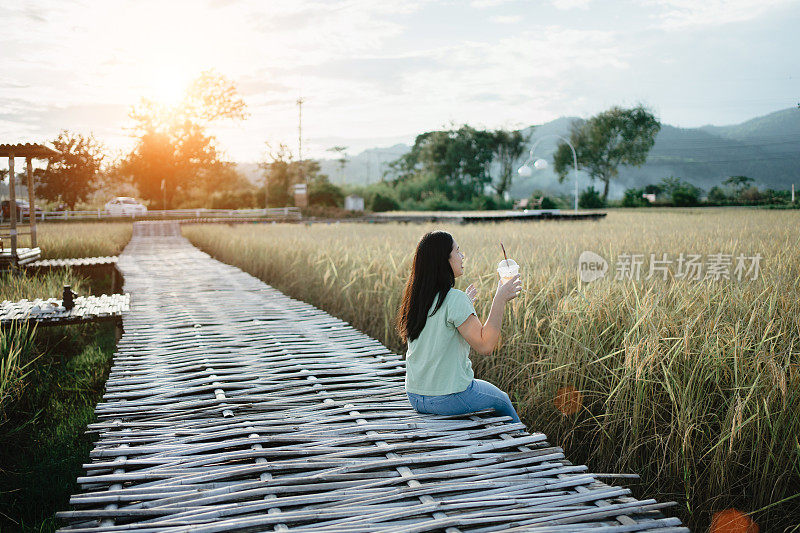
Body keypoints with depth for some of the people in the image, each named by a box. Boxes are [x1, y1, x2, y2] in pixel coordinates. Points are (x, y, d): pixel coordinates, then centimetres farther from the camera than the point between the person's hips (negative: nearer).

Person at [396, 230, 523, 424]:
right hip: (449, 399, -8)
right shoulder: (455, 299, -22)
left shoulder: (416, 297, 2)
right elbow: (485, 346, -24)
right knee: (502, 399, 22)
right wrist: (500, 299, -19)